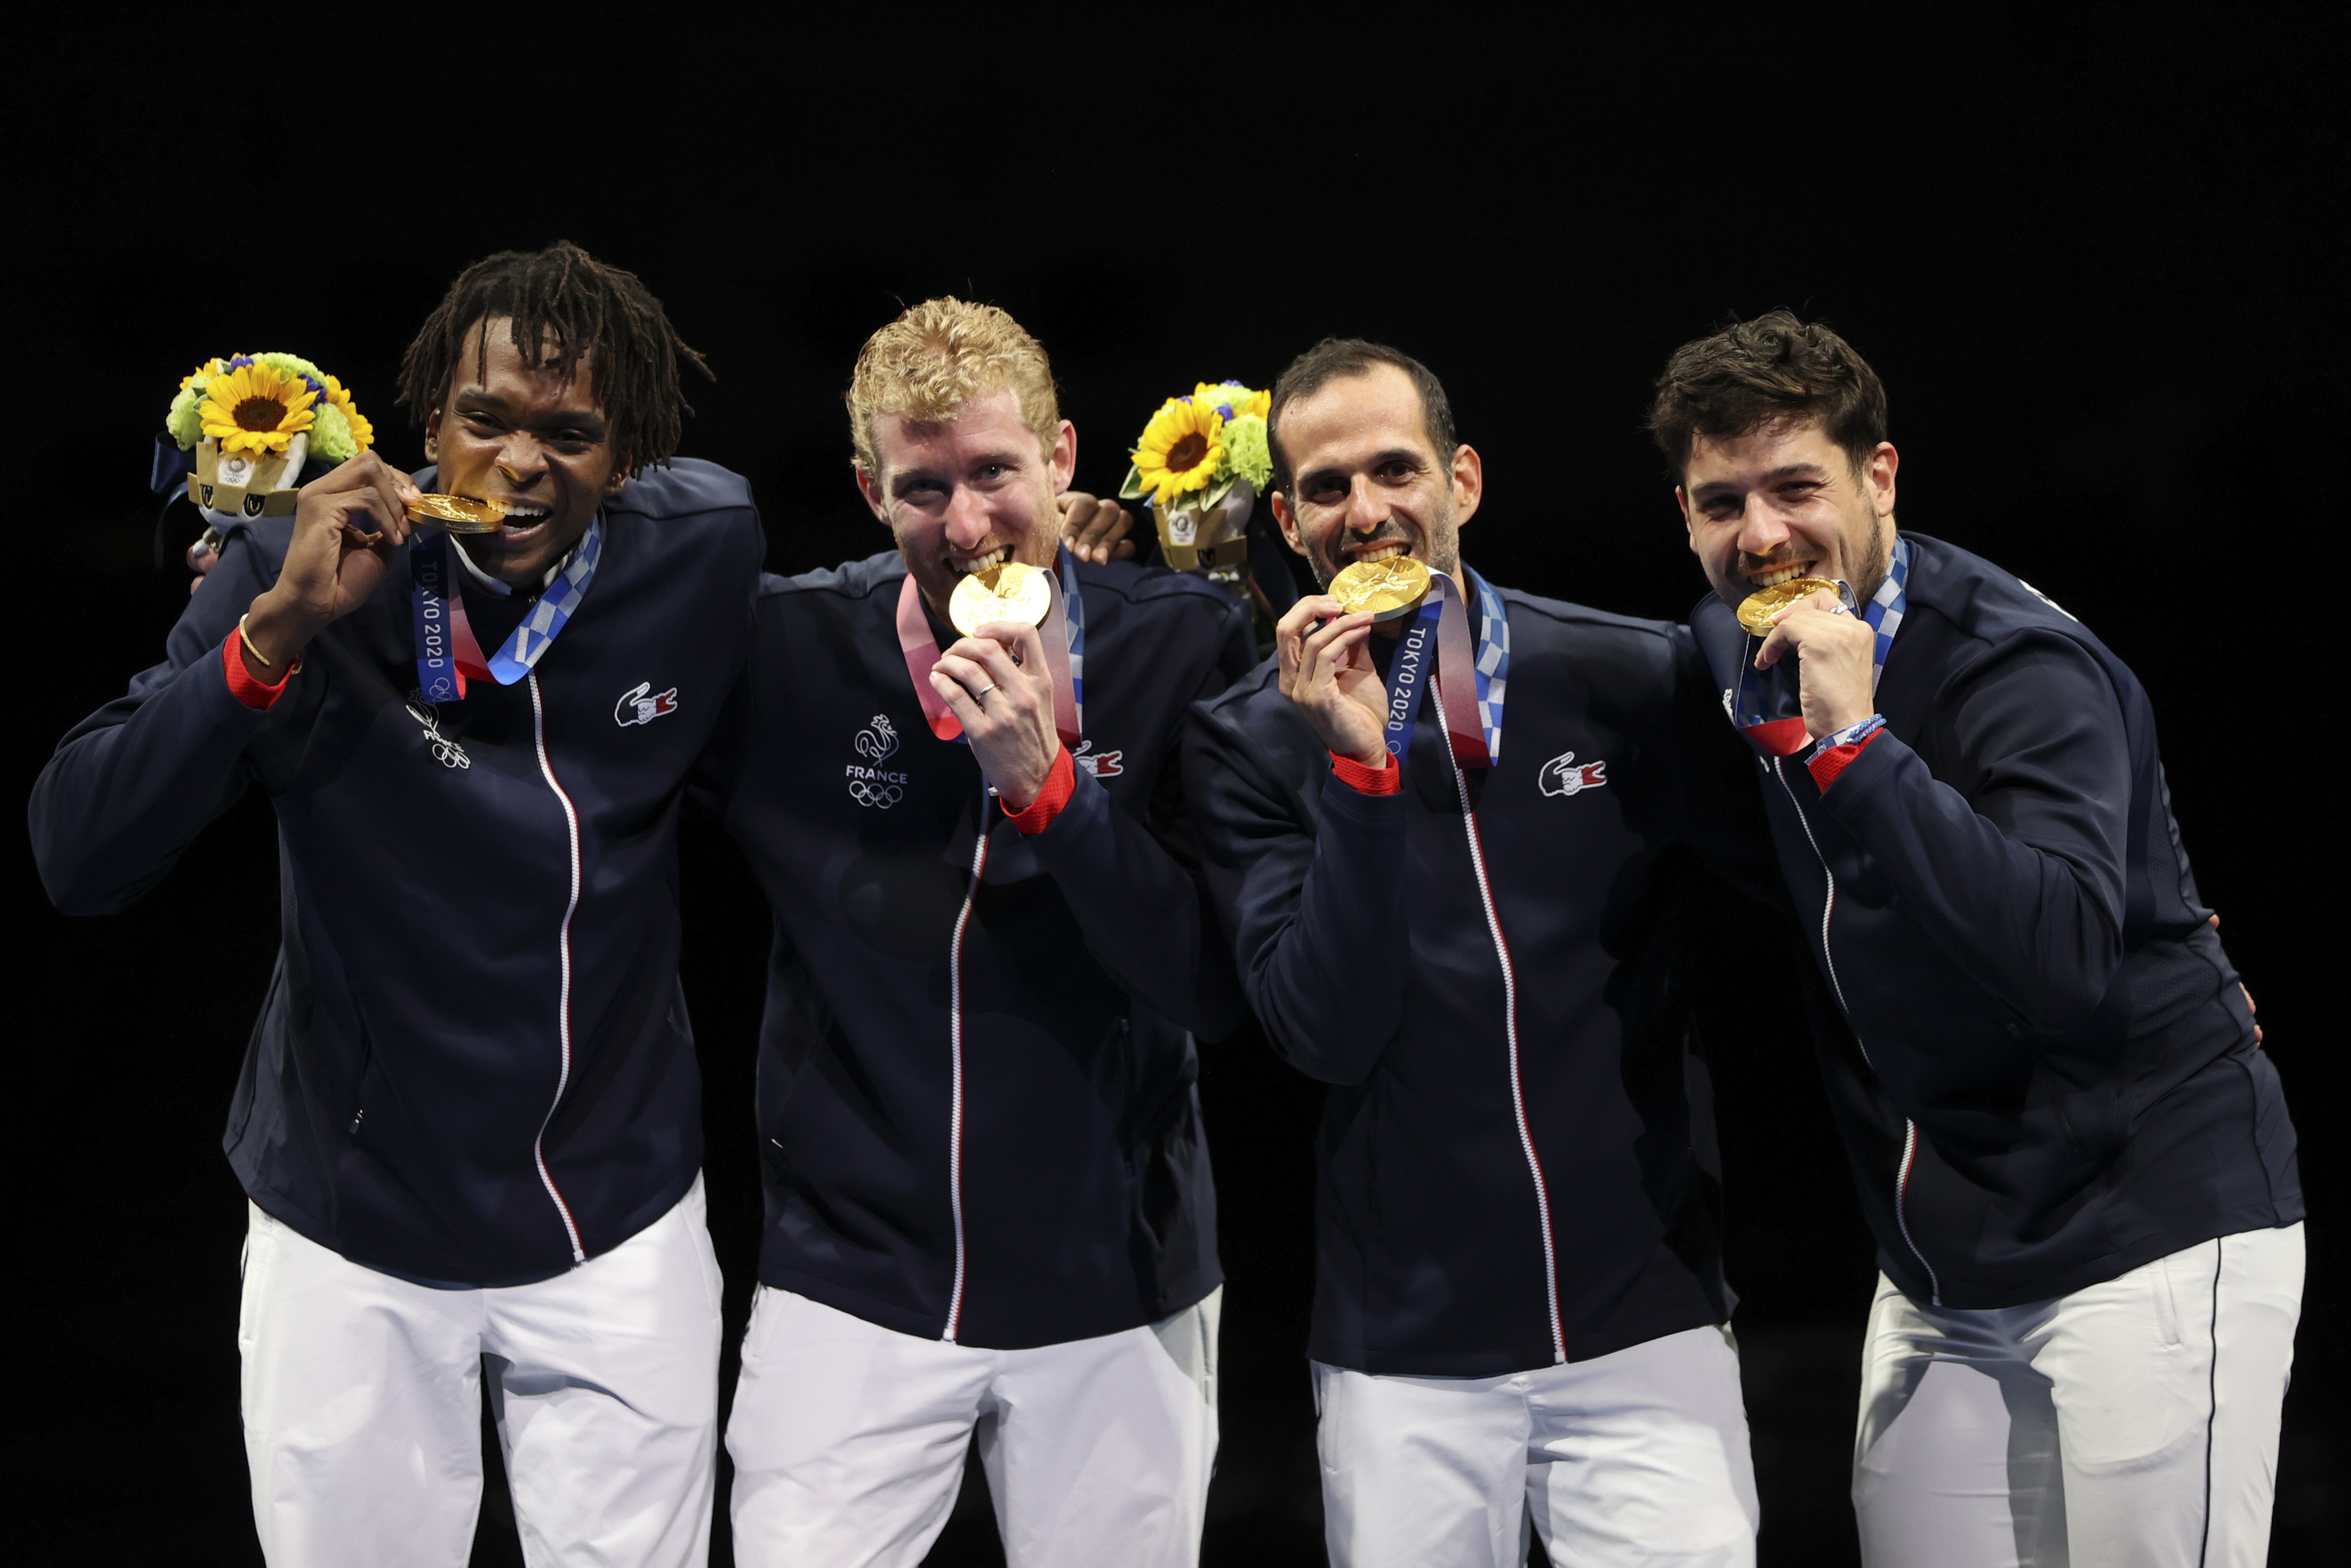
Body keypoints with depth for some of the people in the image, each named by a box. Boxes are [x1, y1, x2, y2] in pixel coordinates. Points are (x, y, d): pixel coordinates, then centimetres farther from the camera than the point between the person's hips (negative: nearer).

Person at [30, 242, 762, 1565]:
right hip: (355, 1232, -1)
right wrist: (276, 627, -31)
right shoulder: (306, 572, -14)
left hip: (624, 1227, 2)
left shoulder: (700, 554, -7)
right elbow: (80, 860, -24)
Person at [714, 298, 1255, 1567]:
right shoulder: (789, 648, -4)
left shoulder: (1181, 646, -6)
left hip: (1118, 1293, 0)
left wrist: (1046, 782, -21)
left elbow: (1217, 989, -11)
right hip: (850, 1282, 0)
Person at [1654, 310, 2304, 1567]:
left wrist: (1850, 741, -34)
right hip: (1942, 1275, 7)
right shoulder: (1736, 654, 6)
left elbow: (2069, 956, -34)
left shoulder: (2019, 667, -18)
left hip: (2149, 1237, -7)